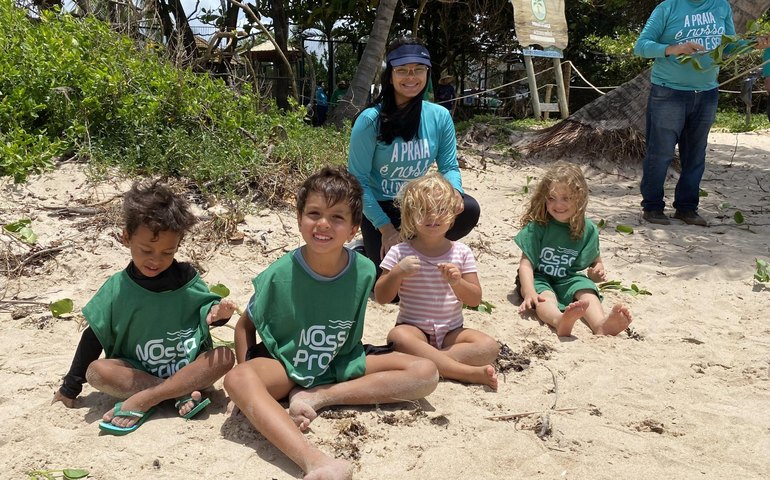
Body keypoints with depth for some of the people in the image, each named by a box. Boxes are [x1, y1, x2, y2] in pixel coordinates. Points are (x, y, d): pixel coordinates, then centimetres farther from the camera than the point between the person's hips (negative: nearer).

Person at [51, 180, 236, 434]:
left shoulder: (187, 279, -5)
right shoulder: (117, 289, -4)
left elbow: (204, 311, 6)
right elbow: (94, 337, 2)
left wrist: (215, 313, -20)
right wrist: (70, 389, 6)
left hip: (190, 366, 0)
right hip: (137, 372, 0)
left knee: (225, 356, -27)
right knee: (96, 371, -26)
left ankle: (141, 401, -28)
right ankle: (183, 394, -26)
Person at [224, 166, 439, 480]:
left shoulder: (364, 272, -13)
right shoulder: (279, 275, -18)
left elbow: (352, 328, 4)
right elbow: (245, 325, -3)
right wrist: (250, 386, -13)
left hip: (343, 363, 3)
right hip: (286, 365, -2)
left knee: (425, 374, -16)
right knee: (237, 379, -36)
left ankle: (319, 397, -18)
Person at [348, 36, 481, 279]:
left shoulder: (440, 116, -7)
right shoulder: (370, 120, -17)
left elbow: (449, 166, -2)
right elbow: (358, 180, -15)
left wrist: (454, 192, -27)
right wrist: (387, 230, -19)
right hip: (380, 208, -3)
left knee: (468, 209, -25)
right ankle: (367, 250, 20)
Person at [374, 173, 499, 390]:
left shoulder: (461, 252, 3)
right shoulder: (400, 253, -1)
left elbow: (475, 299, 1)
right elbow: (381, 298, -2)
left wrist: (457, 283, -19)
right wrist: (397, 273, -19)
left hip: (451, 331, 2)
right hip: (413, 328, -2)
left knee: (490, 347, -23)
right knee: (398, 337, -36)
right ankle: (468, 372, -35)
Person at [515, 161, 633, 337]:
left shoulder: (587, 229, 0)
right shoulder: (536, 227, -12)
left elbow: (596, 261, 14)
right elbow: (526, 263, -17)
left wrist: (597, 272, -12)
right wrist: (529, 293, -35)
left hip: (568, 279, 4)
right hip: (539, 278, -3)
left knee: (587, 292, -27)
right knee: (545, 296, -35)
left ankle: (601, 324, -57)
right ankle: (561, 321, -69)